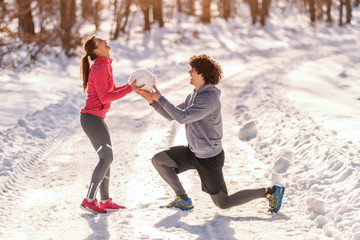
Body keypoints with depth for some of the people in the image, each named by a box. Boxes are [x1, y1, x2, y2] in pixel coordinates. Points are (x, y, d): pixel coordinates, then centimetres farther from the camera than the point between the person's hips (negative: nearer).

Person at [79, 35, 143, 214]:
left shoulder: (105, 65, 14)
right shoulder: (99, 68, -16)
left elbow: (112, 90, 18)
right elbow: (105, 97, -20)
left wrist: (131, 86, 5)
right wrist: (129, 89, -19)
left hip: (97, 118, 10)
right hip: (92, 118, -10)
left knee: (106, 157, 11)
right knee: (106, 158, -7)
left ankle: (105, 200, 17)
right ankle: (89, 200, -3)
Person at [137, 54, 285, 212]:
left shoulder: (210, 99, -24)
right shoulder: (194, 96, 6)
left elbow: (182, 117, -29)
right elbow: (172, 115, 10)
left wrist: (161, 98, -23)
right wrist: (153, 101, -2)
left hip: (210, 157, -9)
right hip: (193, 152, 9)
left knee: (223, 203, -1)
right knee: (158, 160, 1)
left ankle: (270, 192, 11)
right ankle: (183, 200, 11)